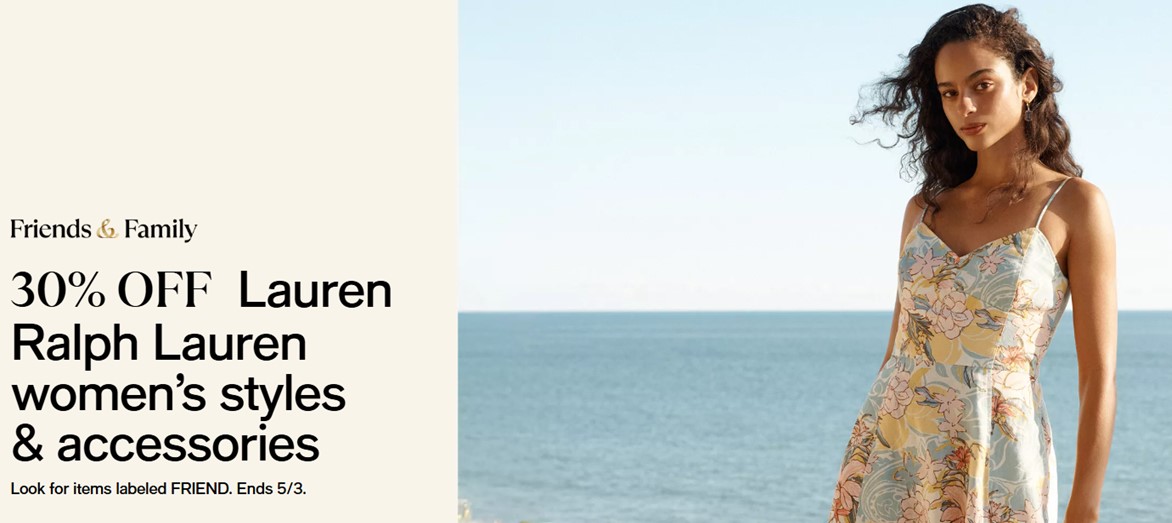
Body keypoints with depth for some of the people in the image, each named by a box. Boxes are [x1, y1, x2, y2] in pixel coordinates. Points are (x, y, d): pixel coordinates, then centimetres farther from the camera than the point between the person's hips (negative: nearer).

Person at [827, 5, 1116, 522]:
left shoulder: (1075, 205, -3)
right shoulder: (925, 207, 10)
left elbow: (1099, 375, -6)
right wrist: (858, 472, 12)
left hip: (994, 463, -4)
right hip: (890, 455, 4)